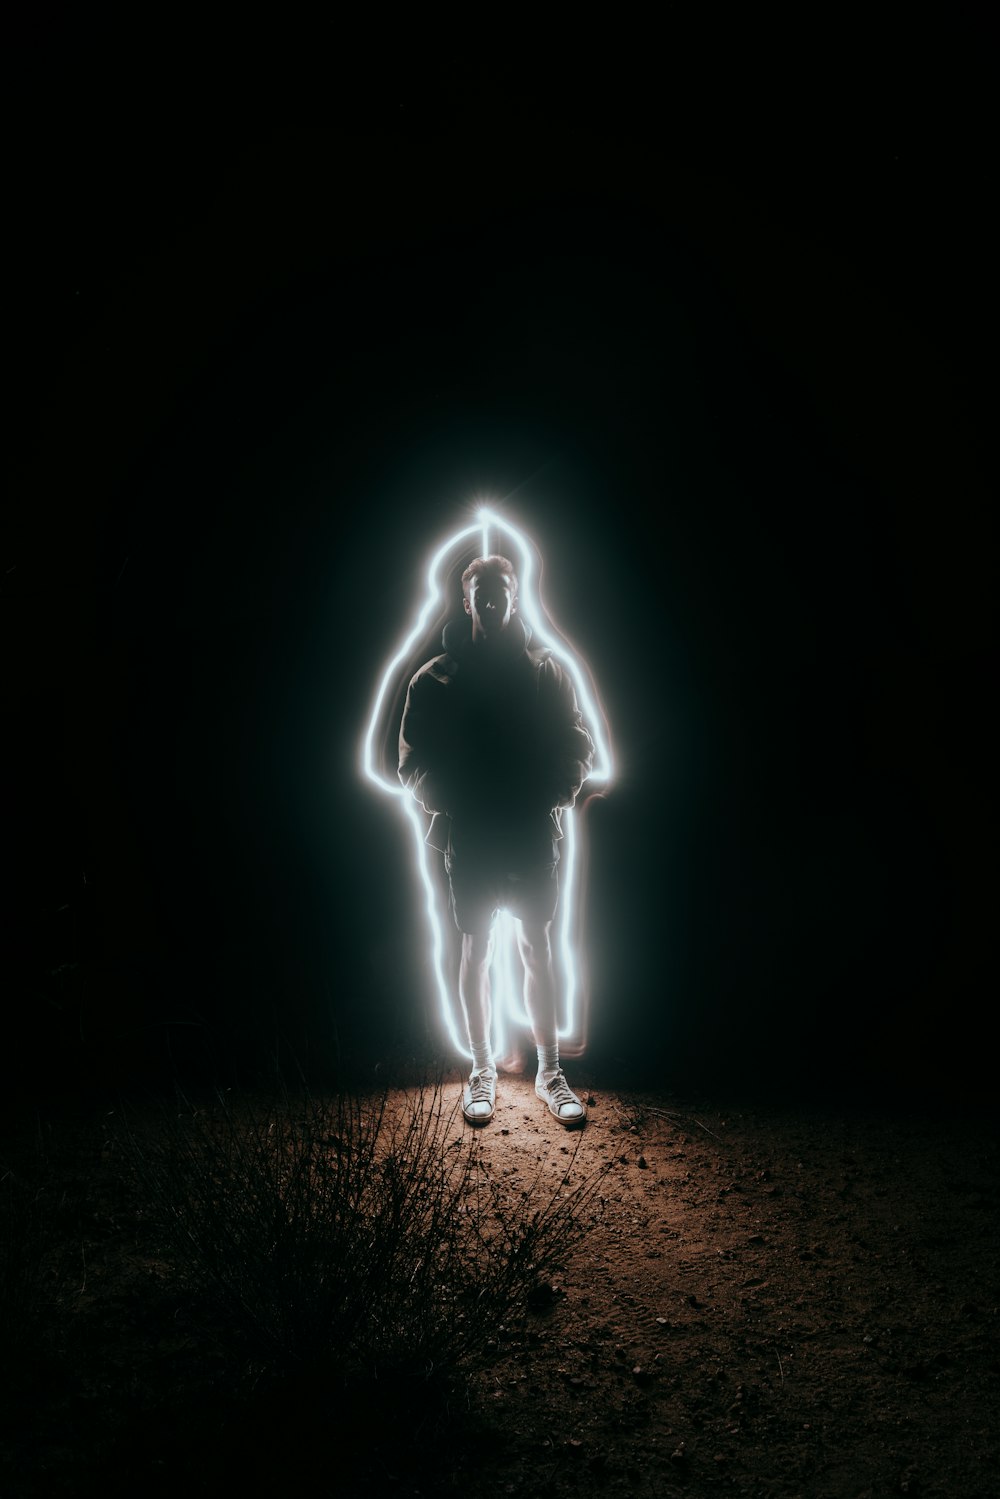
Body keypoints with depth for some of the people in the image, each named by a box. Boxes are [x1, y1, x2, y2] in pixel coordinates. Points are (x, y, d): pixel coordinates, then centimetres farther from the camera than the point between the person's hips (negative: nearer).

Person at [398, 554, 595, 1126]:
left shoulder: (547, 671, 4)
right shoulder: (435, 679, 2)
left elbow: (578, 746, 7)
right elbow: (414, 760, 4)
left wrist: (557, 791, -10)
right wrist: (447, 800, -12)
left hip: (534, 834, 0)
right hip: (470, 839, 0)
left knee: (538, 950, 6)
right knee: (476, 951, 7)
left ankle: (550, 1069, 18)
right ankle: (483, 1070, 20)